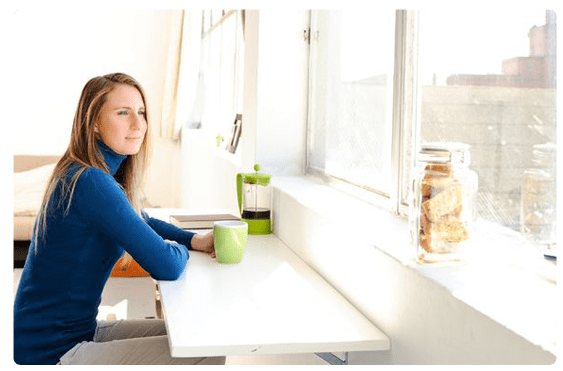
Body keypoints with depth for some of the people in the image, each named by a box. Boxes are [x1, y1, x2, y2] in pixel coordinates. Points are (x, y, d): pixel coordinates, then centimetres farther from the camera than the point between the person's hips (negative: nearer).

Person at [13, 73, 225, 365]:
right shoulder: (91, 183, -24)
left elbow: (144, 223, 25)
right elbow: (167, 267, -26)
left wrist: (194, 240, 8)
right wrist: (179, 249, -2)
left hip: (80, 330, 10)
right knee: (210, 353, -13)